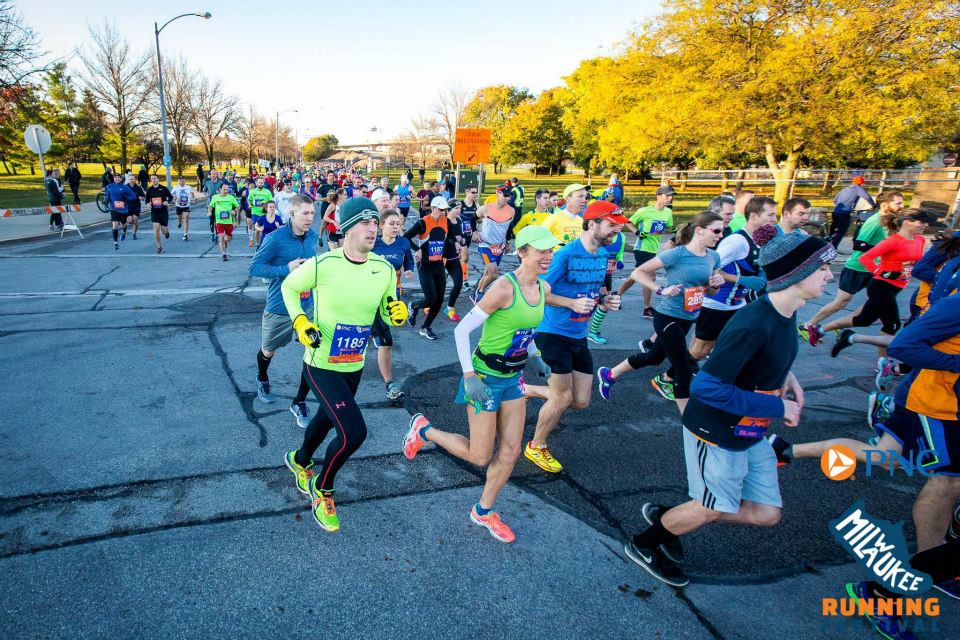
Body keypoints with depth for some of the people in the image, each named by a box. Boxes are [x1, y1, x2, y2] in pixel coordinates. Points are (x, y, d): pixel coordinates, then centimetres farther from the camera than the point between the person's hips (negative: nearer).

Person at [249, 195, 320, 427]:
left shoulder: (313, 236, -2)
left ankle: (299, 402, 13)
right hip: (279, 307, -3)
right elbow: (254, 268, -16)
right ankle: (262, 379, 54)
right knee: (268, 352, 19)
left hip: (308, 305, 3)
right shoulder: (275, 238, -19)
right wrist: (287, 269, -26)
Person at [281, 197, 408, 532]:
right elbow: (289, 286, -1)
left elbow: (388, 314, 4)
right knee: (354, 432, -17)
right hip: (321, 366, -6)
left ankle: (299, 461, 61)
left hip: (354, 366, 6)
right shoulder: (322, 264, -20)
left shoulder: (385, 269, -7)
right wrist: (300, 322, -15)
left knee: (327, 419, 27)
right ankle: (321, 488, 14)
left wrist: (397, 313, -19)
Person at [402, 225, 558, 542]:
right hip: (486, 378, -7)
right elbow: (462, 330, -20)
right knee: (480, 457, 3)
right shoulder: (503, 287, -24)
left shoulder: (543, 288, 0)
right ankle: (423, 429, 25)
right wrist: (469, 376, -24)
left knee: (510, 452, 10)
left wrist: (535, 359, 9)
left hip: (513, 377, 7)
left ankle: (483, 512, 31)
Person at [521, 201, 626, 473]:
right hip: (554, 334, -8)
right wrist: (572, 303, -27)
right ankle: (536, 447, 24)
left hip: (579, 337, 8)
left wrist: (604, 301, -3)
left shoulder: (603, 254, 5)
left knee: (581, 401, 9)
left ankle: (528, 390, 31)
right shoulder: (565, 254, -19)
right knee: (563, 398, 0)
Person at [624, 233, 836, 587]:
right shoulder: (752, 324, -31)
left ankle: (667, 517, 29)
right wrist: (777, 406, -24)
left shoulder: (785, 313, -2)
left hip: (751, 434, 9)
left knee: (766, 513, 14)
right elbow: (706, 387, -32)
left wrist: (785, 376, 1)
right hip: (717, 434, -9)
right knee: (713, 508, 10)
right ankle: (644, 544, 36)